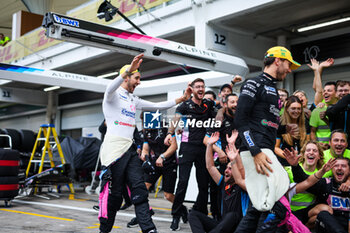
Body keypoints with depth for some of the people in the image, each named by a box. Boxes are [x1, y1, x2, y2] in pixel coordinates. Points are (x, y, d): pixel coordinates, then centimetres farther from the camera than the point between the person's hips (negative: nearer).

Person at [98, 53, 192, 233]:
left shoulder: (134, 100, 22)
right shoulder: (113, 95, -1)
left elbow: (157, 106, 23)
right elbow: (110, 87, -26)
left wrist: (181, 99, 16)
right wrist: (129, 70, -41)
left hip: (130, 149, 7)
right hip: (114, 149, -7)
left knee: (139, 189, -2)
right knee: (114, 192, -4)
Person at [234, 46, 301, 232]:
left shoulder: (273, 90, 26)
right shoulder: (254, 84, -3)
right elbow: (240, 119, -13)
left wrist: (285, 129, 14)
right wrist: (256, 152, -21)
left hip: (266, 152, 10)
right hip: (255, 150, -10)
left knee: (260, 207, 9)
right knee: (276, 208, -17)